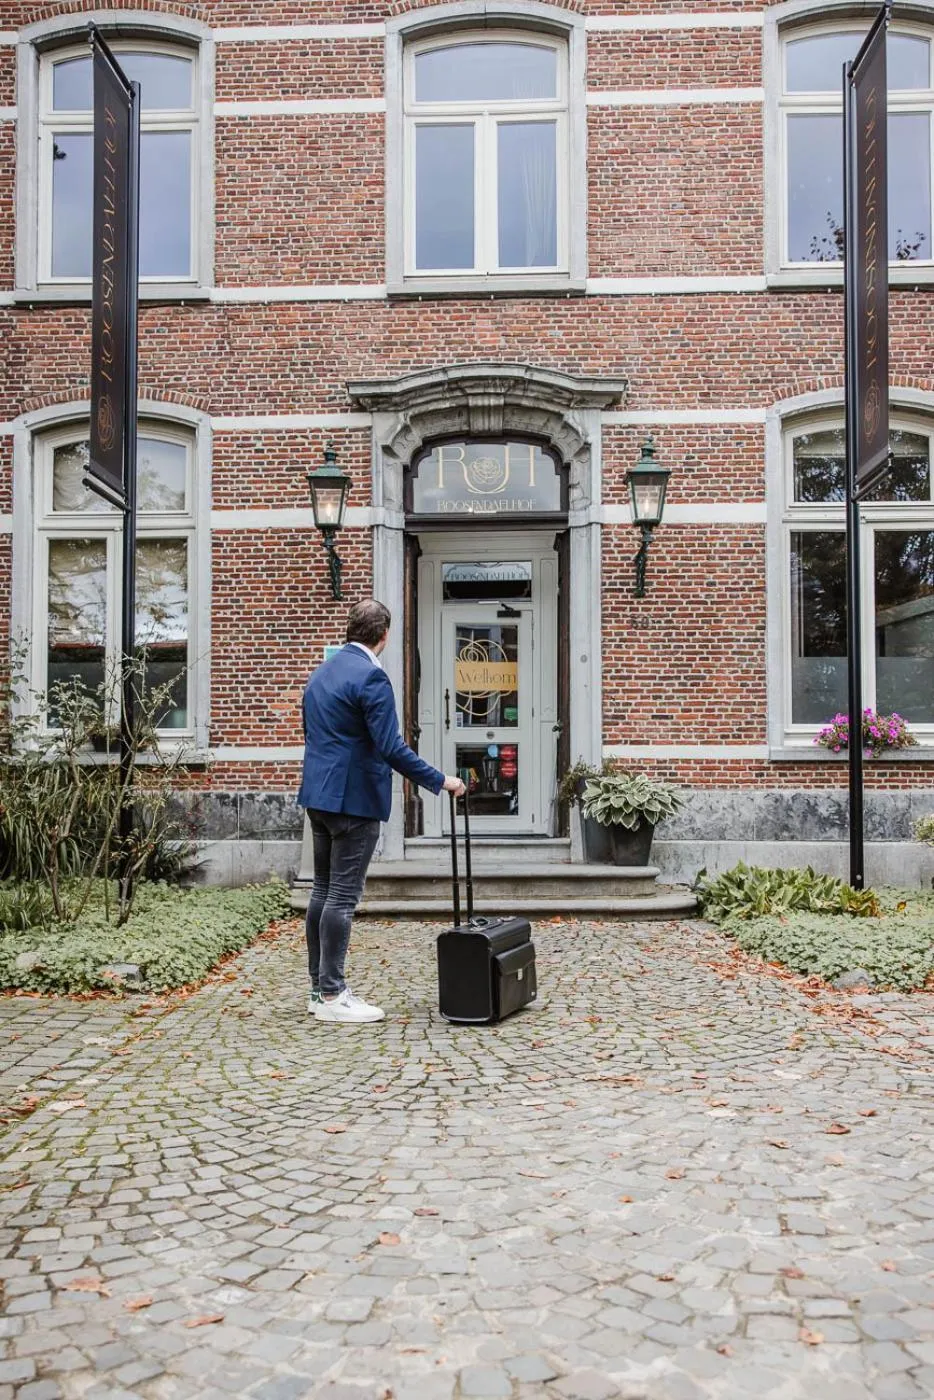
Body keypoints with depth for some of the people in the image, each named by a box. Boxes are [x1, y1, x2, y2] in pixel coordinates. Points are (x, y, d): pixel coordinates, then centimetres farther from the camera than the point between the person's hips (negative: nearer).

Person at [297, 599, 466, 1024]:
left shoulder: (320, 673, 13)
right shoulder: (370, 676, -16)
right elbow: (391, 748, -21)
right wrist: (440, 781, -14)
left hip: (319, 794, 9)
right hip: (354, 798, -9)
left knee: (323, 890, 13)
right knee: (343, 896, -3)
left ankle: (320, 988, 21)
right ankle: (332, 995, 3)